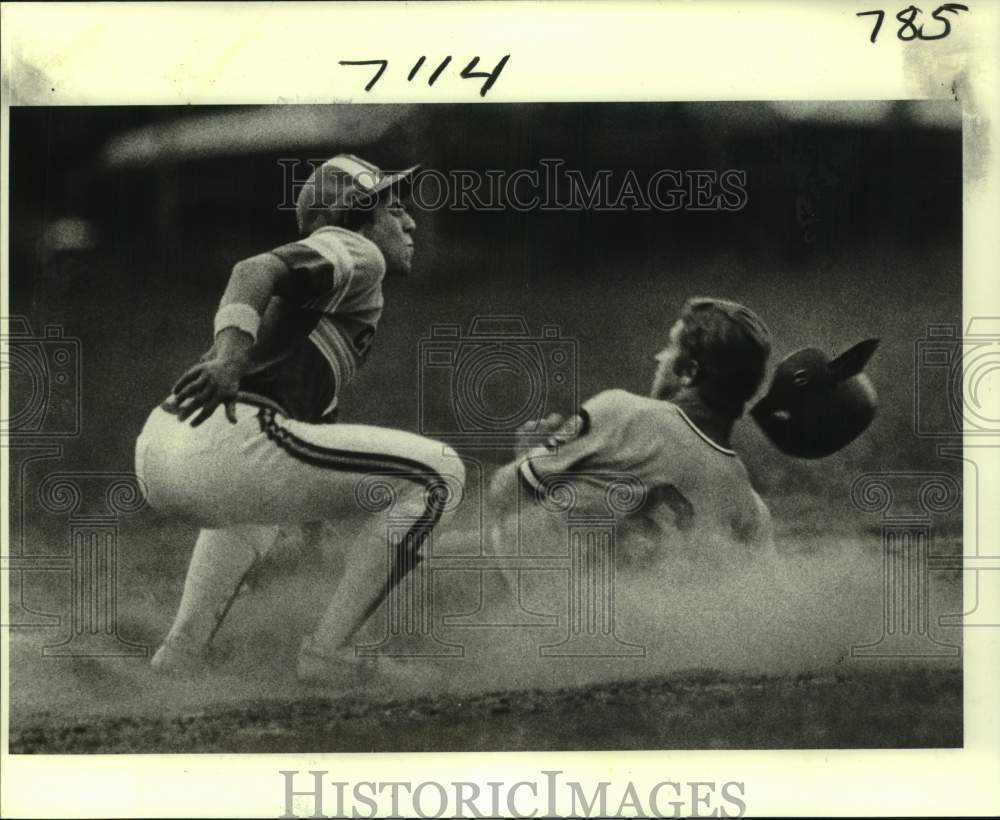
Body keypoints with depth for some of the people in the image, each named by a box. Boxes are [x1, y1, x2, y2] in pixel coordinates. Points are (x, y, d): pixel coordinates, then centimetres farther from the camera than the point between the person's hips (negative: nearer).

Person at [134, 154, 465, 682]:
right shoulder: (355, 251, 9)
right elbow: (260, 268, -13)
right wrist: (230, 349, -30)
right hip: (225, 446, -9)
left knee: (259, 496, 43)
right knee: (437, 473, 0)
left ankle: (179, 657, 22)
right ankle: (326, 657, -3)